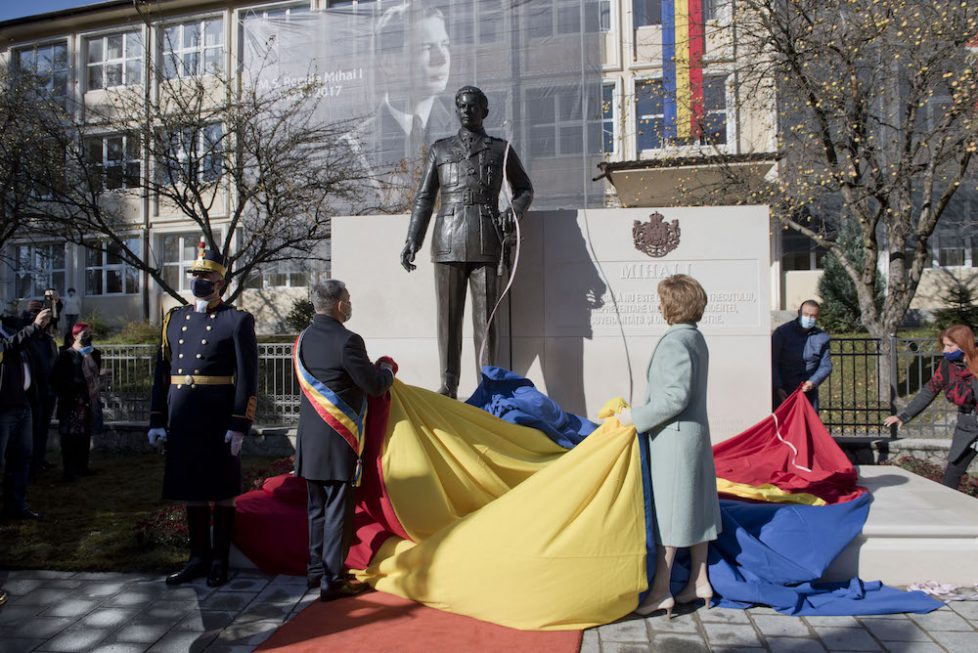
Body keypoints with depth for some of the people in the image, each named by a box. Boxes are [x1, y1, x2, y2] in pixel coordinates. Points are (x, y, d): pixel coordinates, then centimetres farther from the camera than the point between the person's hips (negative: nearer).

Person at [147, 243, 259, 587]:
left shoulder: (237, 321, -4)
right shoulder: (175, 318, 12)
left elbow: (247, 378, -9)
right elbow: (162, 372, 13)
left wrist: (239, 425, -14)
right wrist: (157, 421, 9)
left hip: (219, 420, -5)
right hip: (182, 419, 5)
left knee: (223, 491, 6)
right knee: (191, 488, 13)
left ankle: (220, 560, 19)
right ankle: (198, 557, 27)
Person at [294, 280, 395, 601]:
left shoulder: (303, 339, 7)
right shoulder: (347, 341, -18)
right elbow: (374, 386, -14)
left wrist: (372, 370, 19)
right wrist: (386, 369, 8)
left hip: (310, 440, 8)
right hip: (338, 442, -8)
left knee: (316, 508, 18)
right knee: (337, 511, 1)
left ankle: (316, 570, 29)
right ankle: (332, 581, 8)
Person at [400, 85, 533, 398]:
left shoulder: (501, 149, 14)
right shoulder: (440, 149, 17)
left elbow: (525, 189, 21)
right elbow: (424, 198, 15)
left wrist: (515, 211, -1)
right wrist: (412, 240, 6)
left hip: (486, 243, -1)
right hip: (448, 242, 1)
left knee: (485, 316, -3)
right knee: (448, 316, 1)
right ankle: (448, 386, 7)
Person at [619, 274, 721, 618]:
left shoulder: (675, 342, -18)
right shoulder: (696, 339, 12)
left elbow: (676, 396, -24)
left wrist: (636, 417, -16)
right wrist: (642, 414, 19)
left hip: (674, 436, -10)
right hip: (695, 432, 10)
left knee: (666, 510, -4)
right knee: (694, 507, 14)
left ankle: (660, 592, 4)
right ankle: (699, 582, 24)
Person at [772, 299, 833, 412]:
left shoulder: (822, 337, 5)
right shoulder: (782, 332, -3)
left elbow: (826, 366, 7)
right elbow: (773, 362, -4)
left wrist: (813, 382, -12)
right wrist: (778, 387, -12)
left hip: (808, 392, 3)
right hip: (783, 392, -2)